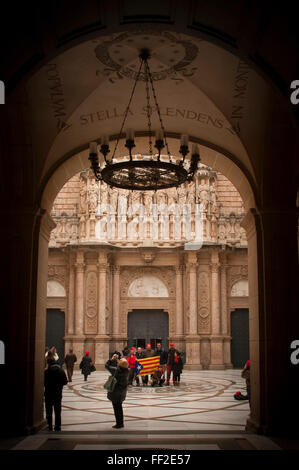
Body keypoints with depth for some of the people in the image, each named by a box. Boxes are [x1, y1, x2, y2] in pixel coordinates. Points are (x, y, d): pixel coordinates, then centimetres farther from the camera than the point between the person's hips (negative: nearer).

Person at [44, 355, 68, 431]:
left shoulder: (46, 372, -14)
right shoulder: (61, 371, -3)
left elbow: (44, 382, -12)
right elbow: (65, 382, 1)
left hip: (49, 394, -3)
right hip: (58, 394, 3)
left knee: (49, 412, 8)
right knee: (58, 411, 13)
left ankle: (50, 427, 8)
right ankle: (58, 427, 14)